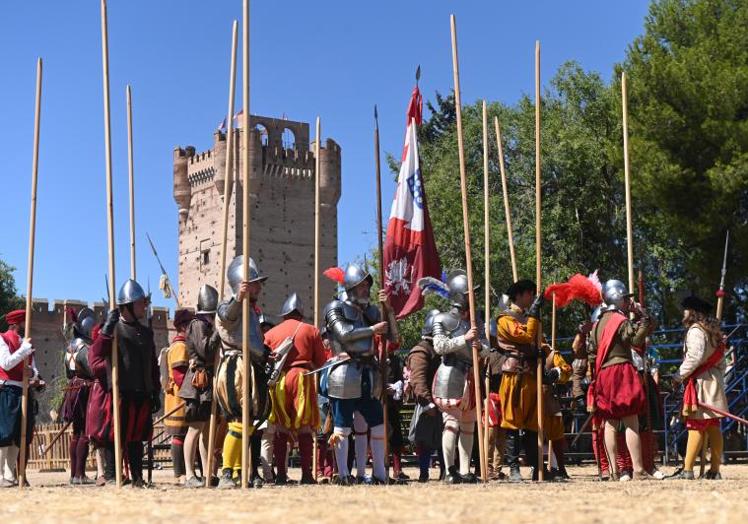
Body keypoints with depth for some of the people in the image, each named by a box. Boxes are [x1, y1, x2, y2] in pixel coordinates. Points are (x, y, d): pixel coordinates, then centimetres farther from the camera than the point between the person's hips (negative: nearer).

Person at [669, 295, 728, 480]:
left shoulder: (695, 330, -10)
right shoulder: (714, 332, 18)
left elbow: (694, 357, -20)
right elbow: (721, 361, 20)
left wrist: (679, 376, -11)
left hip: (699, 382, -9)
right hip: (715, 381, 9)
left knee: (696, 426, -11)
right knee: (713, 427, 8)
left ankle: (687, 470, -13)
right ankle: (715, 470, 11)